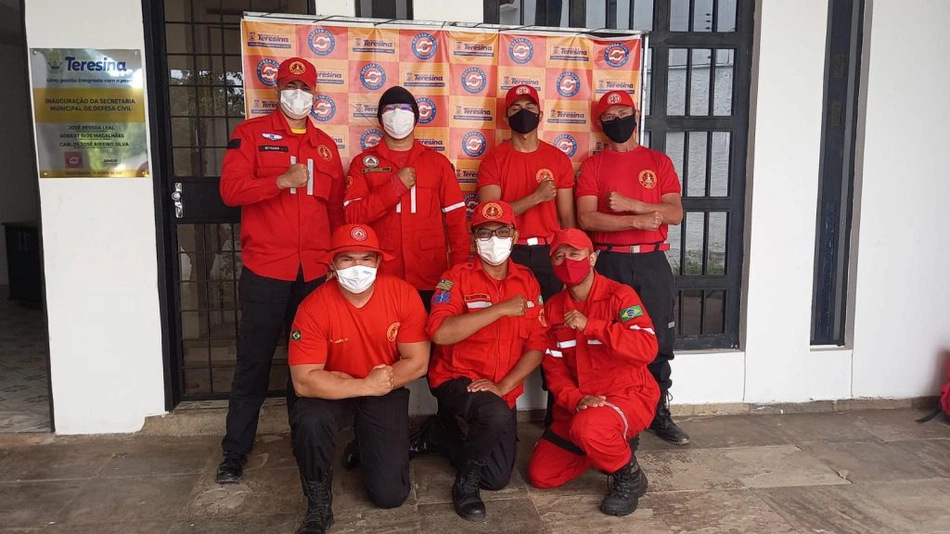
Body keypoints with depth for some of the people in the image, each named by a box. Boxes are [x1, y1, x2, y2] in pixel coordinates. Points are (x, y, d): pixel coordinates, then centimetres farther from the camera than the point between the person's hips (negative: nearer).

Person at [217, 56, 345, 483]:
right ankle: (235, 452, 16)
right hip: (265, 269, -3)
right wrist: (281, 181, -19)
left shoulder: (325, 144, 15)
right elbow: (230, 189, -9)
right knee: (254, 361, 4)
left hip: (315, 271, 4)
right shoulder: (251, 133, 3)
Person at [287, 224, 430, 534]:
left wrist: (380, 383, -23)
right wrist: (366, 385, -33)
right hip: (333, 396, -1)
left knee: (390, 494, -8)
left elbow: (418, 363, -14)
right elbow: (304, 381, -26)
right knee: (308, 421, -36)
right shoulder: (314, 308, -22)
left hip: (387, 395, 1)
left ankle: (369, 446, 28)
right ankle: (319, 506, -8)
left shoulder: (403, 295, -18)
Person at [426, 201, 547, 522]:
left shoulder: (527, 282, 2)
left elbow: (537, 345, -3)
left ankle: (446, 437, 31)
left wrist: (504, 386, -16)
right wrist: (500, 309, -26)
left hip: (503, 391, 5)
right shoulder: (458, 277, -9)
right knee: (497, 415, -36)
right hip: (456, 379, -4)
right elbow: (440, 332, -26)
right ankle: (466, 479, -6)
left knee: (498, 479, 3)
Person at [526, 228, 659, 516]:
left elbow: (647, 348, -28)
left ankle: (629, 477, -6)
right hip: (578, 405, 7)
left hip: (629, 395, -6)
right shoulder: (553, 308, 4)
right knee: (540, 475, 1)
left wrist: (589, 325, -30)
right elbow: (554, 367, 3)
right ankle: (614, 444, 20)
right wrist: (575, 399, -17)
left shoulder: (620, 295, -13)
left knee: (588, 427, -39)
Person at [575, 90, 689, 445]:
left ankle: (659, 414, 18)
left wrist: (629, 203, -14)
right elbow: (587, 219, -8)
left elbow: (675, 213, -2)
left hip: (652, 262, 2)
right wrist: (638, 221, -16)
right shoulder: (592, 165, 5)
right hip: (608, 262, -1)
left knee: (658, 339, 5)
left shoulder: (659, 161, 10)